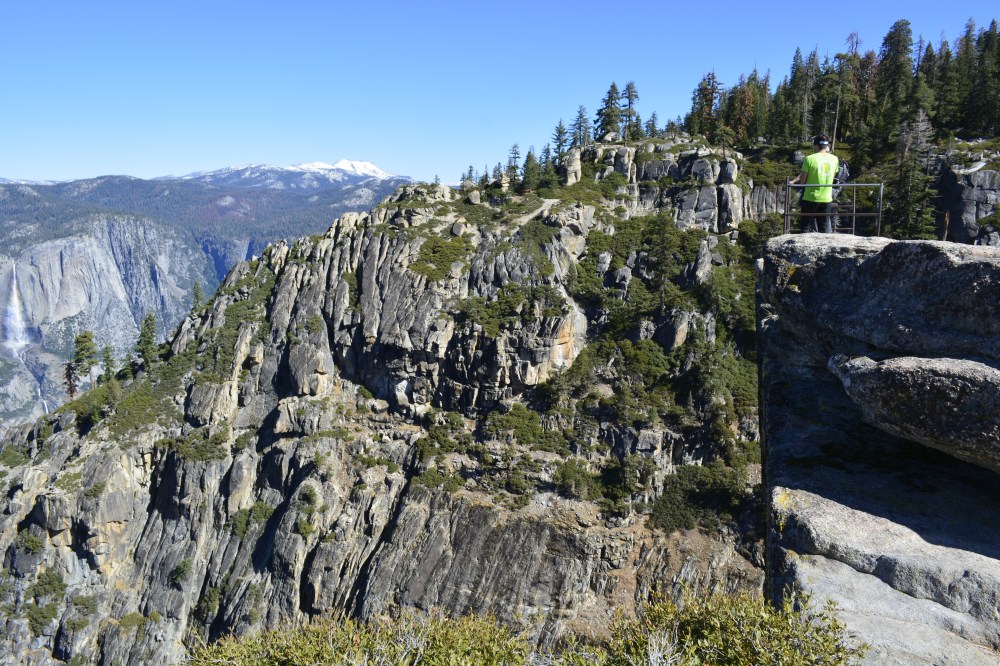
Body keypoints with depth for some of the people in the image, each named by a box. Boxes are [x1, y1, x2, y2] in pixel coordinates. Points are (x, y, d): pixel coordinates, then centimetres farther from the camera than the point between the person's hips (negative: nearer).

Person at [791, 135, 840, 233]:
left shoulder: (810, 159, -11)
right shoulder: (834, 159, 3)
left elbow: (802, 180, -8)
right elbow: (833, 177, 13)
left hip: (811, 198, -4)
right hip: (827, 199, 4)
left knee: (804, 226, 7)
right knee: (825, 227, 11)